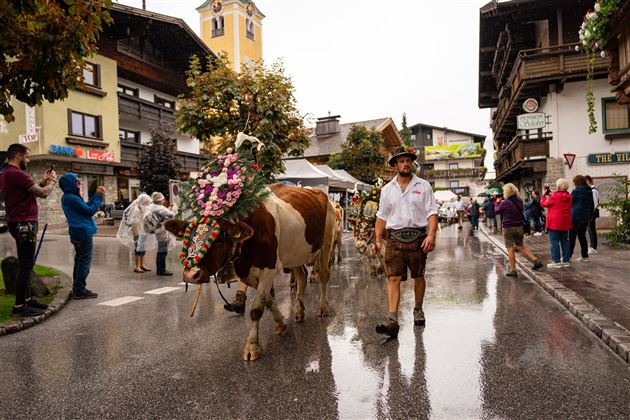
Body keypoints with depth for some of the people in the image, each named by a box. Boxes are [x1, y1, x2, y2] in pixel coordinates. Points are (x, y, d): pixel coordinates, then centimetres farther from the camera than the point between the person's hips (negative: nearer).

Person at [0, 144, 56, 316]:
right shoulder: (16, 173, -18)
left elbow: (31, 191, 18)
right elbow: (43, 193, -16)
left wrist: (44, 180, 13)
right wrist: (53, 181, 1)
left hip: (22, 223, 11)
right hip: (24, 224, -11)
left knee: (27, 264, 16)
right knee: (26, 265, -6)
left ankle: (27, 299, 24)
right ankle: (19, 306, 0)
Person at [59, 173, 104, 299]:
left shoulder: (68, 197, 14)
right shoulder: (72, 198, -17)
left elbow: (86, 207, 16)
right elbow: (90, 211, -16)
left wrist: (96, 195, 9)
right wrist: (98, 196, -9)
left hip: (77, 232, 11)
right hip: (83, 232, -11)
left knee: (80, 260, 17)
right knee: (85, 261, -5)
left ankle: (77, 288, 25)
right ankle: (80, 290, -1)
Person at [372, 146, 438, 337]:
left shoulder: (423, 186, 3)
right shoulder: (387, 189, 10)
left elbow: (432, 212, -3)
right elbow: (382, 217, 13)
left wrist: (431, 235, -17)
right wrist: (377, 240, 5)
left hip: (418, 238, 0)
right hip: (395, 238, 1)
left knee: (418, 276, 14)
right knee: (393, 278, -8)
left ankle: (418, 310, 35)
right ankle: (392, 320, -12)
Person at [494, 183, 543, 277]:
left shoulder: (505, 203, -18)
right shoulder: (519, 201, 2)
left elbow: (497, 211, -3)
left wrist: (498, 202, 15)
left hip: (508, 228, -6)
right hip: (519, 227, 6)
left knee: (510, 249, 2)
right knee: (521, 247, 20)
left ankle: (513, 270, 4)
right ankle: (536, 260, 8)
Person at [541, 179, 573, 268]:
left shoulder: (554, 197, -16)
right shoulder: (569, 197, 5)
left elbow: (543, 204, -3)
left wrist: (544, 195, 12)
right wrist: (550, 195, 19)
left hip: (554, 223, -6)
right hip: (565, 223, 7)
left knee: (554, 241, -1)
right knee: (565, 241, 13)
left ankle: (556, 261, -1)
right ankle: (566, 260, 17)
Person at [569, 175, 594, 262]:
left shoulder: (576, 191, -11)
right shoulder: (589, 192, 11)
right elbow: (592, 205, 15)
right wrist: (590, 216, 21)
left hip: (576, 217, -7)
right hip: (586, 217, 7)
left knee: (572, 237, -2)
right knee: (582, 236, 13)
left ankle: (568, 256, -1)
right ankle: (585, 256, 14)